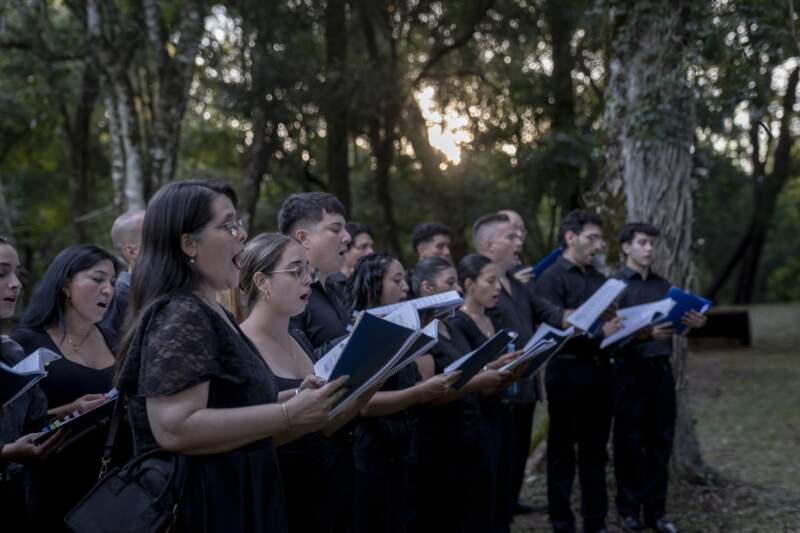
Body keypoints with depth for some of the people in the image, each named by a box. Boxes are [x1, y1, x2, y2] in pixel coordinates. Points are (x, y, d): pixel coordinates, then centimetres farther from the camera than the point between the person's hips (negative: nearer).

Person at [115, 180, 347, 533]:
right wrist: (288, 414, -23)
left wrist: (305, 418, 6)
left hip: (234, 501, 9)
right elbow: (174, 429, -27)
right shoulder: (178, 316, -16)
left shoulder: (215, 315, 13)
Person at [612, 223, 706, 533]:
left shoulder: (664, 286, 12)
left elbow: (676, 322, 13)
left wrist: (694, 323, -8)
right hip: (630, 370, -5)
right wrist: (648, 335, -27)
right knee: (629, 441, 3)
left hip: (661, 369, 5)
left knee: (660, 440, 7)